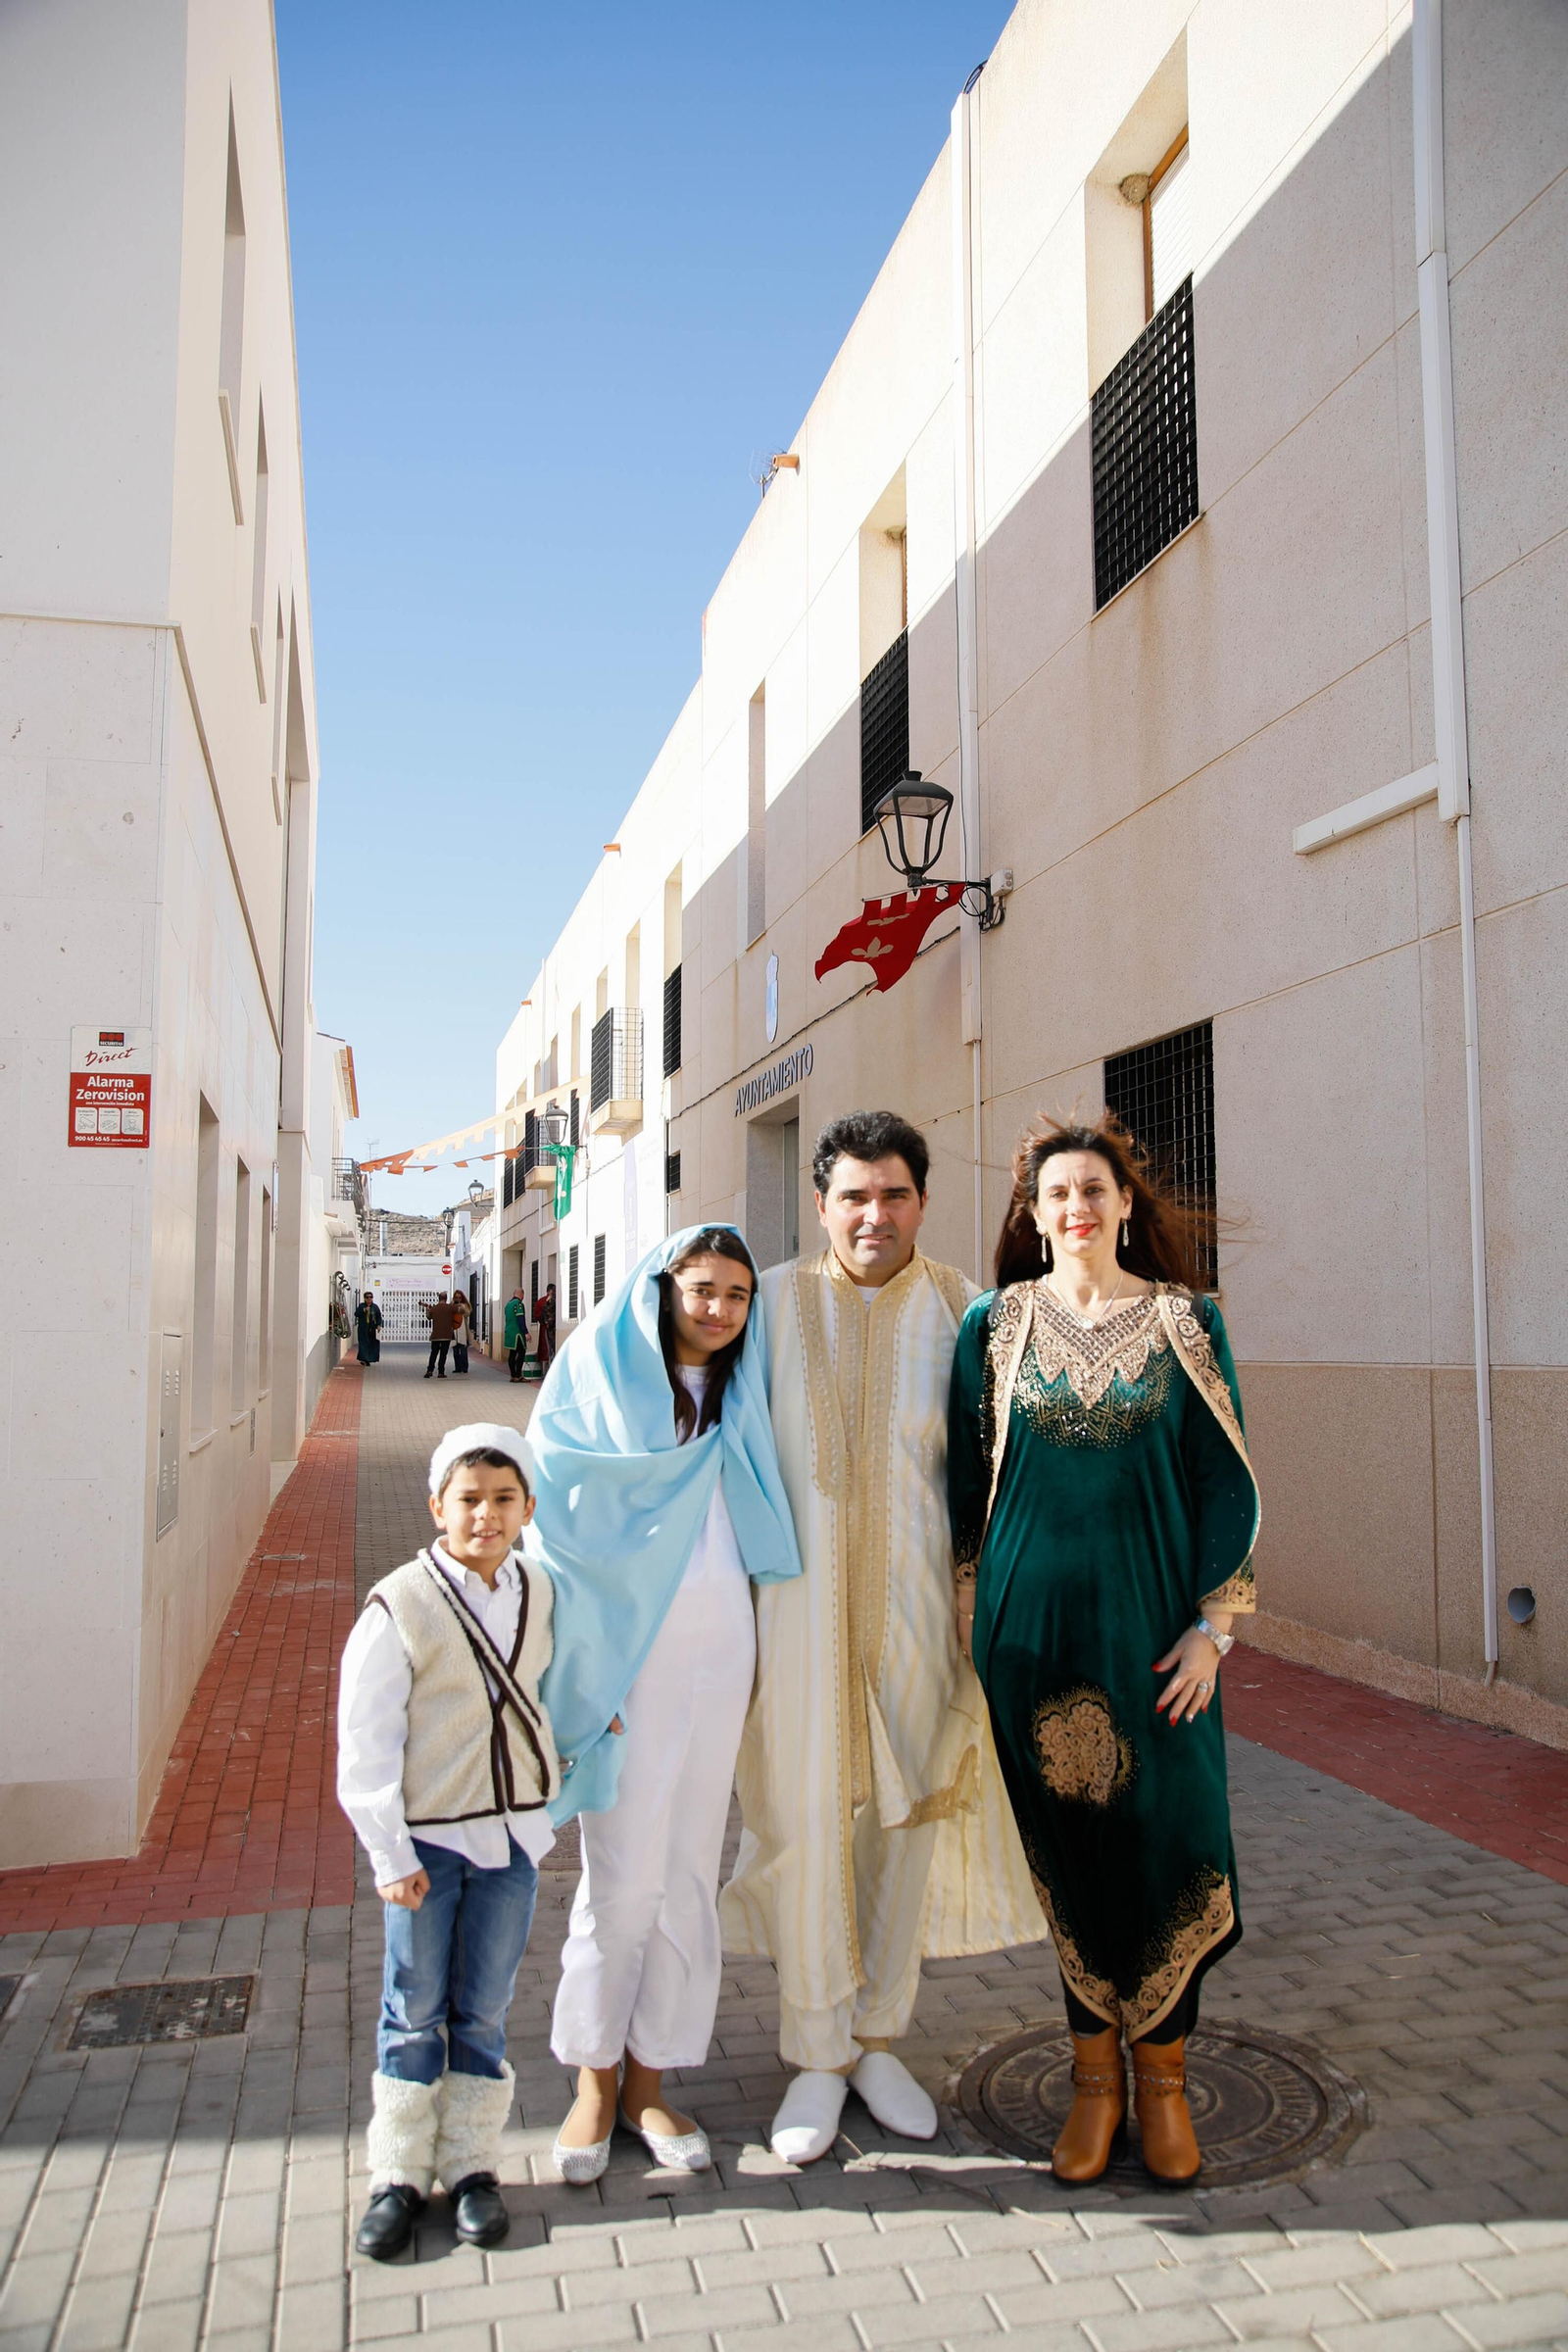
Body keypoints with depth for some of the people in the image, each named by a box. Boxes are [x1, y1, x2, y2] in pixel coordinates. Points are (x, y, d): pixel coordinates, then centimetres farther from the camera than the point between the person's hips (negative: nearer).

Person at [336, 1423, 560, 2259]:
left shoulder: (540, 1594, 0)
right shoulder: (399, 1606, -15)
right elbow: (366, 1742, -13)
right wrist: (391, 1856, -12)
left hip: (513, 1834, 3)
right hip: (426, 1840, -3)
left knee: (483, 2010, 12)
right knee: (414, 2012, 9)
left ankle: (471, 2162, 27)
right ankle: (399, 2174, 24)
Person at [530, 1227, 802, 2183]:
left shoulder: (741, 1389, 12)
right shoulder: (598, 1367, -3)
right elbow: (559, 1508, -6)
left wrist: (766, 1657, 6)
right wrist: (586, 1660, -11)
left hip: (720, 1643, 5)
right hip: (627, 1639, -4)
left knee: (689, 1868, 9)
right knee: (624, 1871, 0)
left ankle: (649, 2077, 23)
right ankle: (595, 2077, 19)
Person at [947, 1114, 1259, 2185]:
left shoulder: (1185, 1321, 1)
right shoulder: (997, 1324, 2)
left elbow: (1227, 1480, 1)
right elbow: (967, 1478, 5)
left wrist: (1212, 1622, -5)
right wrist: (975, 1626, 3)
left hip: (1151, 1613, 0)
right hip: (1035, 1617, 0)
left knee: (1166, 1834, 4)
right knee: (1066, 1838, 8)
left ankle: (1163, 2071, 25)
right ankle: (1097, 2074, 25)